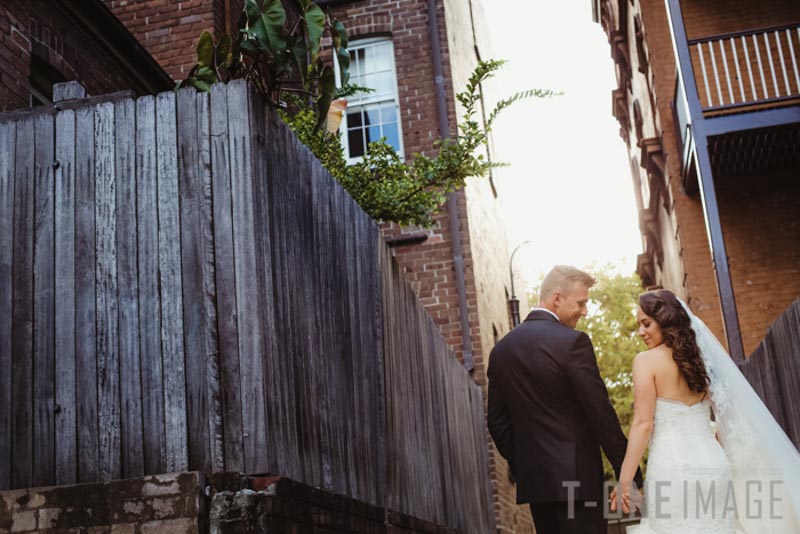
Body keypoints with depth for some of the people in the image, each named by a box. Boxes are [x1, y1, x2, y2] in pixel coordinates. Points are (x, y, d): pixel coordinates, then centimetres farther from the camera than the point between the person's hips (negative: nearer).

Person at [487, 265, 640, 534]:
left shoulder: (501, 350, 8)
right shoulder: (572, 342, -12)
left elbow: (497, 422, 11)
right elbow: (601, 413, -12)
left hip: (533, 480, 6)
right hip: (576, 476, -6)